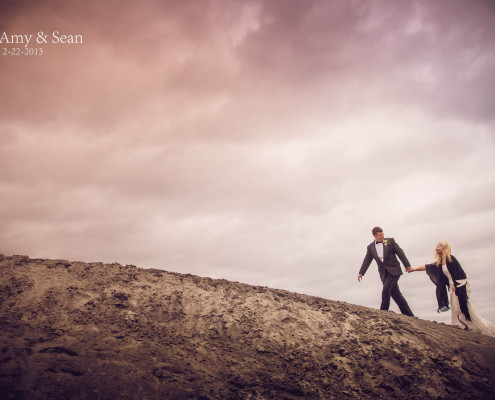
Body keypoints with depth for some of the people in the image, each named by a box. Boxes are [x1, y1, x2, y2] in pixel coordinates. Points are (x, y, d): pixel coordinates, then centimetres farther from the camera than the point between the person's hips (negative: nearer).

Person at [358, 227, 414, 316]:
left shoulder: (390, 241, 2)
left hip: (393, 271, -3)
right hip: (384, 273, 3)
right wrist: (361, 273, -1)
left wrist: (407, 265, -2)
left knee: (386, 289, -18)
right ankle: (408, 314, 11)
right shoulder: (370, 247, 8)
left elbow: (400, 253, 2)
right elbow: (367, 261, 8)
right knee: (395, 294, 3)